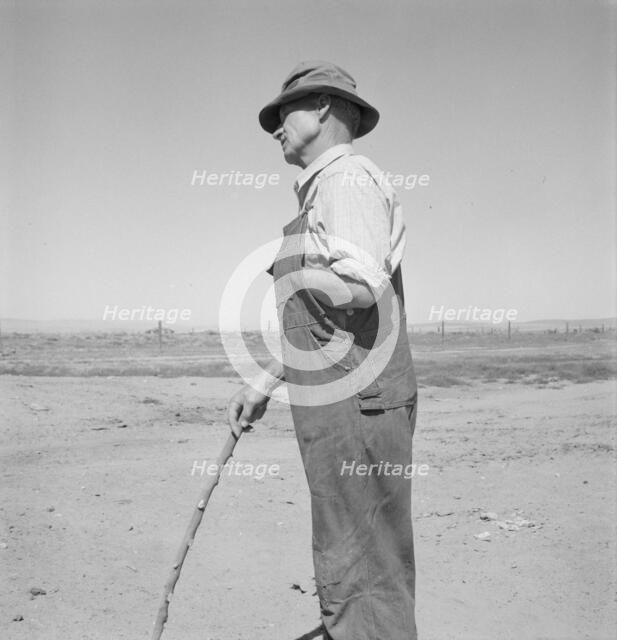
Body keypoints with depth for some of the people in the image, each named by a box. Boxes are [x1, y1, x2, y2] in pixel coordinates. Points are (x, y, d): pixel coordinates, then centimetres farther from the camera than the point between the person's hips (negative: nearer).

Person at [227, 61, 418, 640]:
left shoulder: (347, 177, -9)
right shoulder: (326, 191, 22)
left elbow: (363, 288, -25)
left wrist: (292, 267, -6)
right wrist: (264, 383, 21)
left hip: (357, 407, -10)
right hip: (343, 411, 10)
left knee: (360, 582, -5)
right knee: (351, 571, 17)